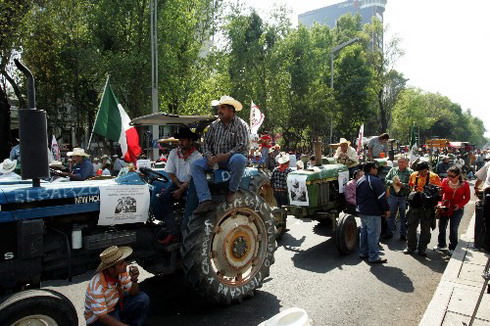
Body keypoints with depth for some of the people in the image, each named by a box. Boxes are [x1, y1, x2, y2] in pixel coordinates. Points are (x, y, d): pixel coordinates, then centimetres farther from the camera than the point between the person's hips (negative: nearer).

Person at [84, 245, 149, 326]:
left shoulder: (121, 272, -13)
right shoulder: (97, 286, -31)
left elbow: (133, 294, -6)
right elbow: (102, 316, -27)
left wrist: (134, 280, -27)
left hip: (116, 305, 6)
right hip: (99, 318, -6)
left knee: (143, 298, -13)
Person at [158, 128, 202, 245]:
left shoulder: (197, 156, -8)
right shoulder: (173, 153, 5)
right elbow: (170, 173, 4)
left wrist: (181, 190, -18)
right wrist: (180, 185, -9)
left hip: (191, 185, -3)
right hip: (177, 183, 4)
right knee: (164, 197, -23)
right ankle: (173, 232, -27)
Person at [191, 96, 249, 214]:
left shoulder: (241, 125, -3)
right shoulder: (214, 125, 14)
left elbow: (243, 146, -14)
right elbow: (206, 143, 13)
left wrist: (225, 156, -23)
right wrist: (209, 157, -8)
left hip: (232, 158, -5)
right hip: (215, 159, 5)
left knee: (239, 159, -39)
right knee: (196, 164, -18)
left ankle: (232, 190, -17)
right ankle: (206, 200, -29)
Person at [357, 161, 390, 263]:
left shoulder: (359, 181, 12)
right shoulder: (375, 181, -15)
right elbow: (382, 197, -16)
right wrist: (386, 209, -7)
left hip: (362, 211, 9)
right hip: (373, 213, -9)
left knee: (364, 231, 17)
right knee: (373, 234, -4)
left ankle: (364, 252, 25)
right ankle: (374, 257, 0)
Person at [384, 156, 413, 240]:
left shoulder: (410, 172, -3)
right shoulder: (393, 170, 7)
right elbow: (386, 180, 3)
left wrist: (402, 184, -23)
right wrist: (393, 182, -15)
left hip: (404, 197, -2)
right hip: (392, 196, 3)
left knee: (403, 217, 9)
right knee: (391, 215, 10)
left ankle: (403, 234, 22)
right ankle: (389, 232, 23)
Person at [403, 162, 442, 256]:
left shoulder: (434, 177, -6)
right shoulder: (413, 175, 2)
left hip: (427, 206, -2)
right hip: (414, 204, 2)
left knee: (425, 229, 8)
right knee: (411, 226, 7)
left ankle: (422, 249, 20)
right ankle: (410, 247, 20)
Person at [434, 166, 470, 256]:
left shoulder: (464, 184, -10)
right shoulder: (445, 181, -7)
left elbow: (467, 198, -2)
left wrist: (459, 205, -16)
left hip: (457, 209, -2)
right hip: (445, 208, 3)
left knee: (453, 229, 0)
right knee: (442, 226, 12)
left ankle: (452, 248, 17)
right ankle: (441, 245, 31)